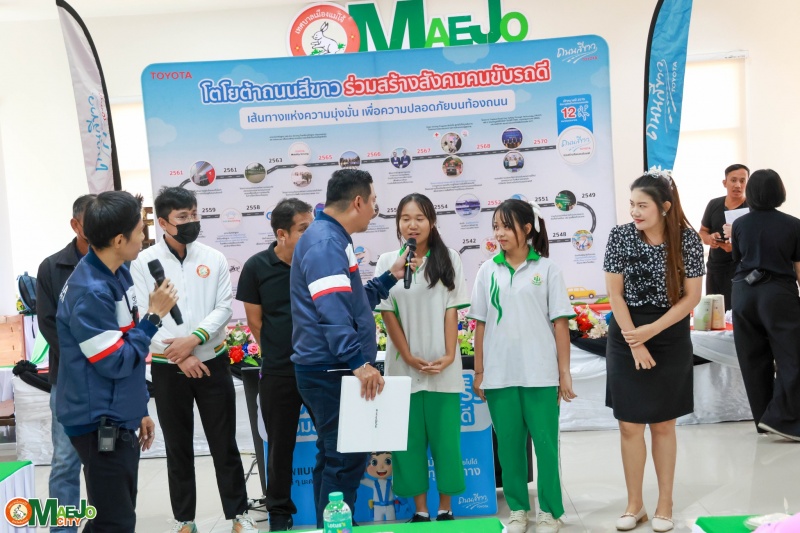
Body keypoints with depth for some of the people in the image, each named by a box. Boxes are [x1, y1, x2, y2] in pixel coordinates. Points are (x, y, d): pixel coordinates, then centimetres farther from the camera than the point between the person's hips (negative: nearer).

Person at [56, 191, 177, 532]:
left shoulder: (119, 274, 4)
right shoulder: (90, 292, -25)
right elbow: (117, 362, -22)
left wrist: (139, 409, 17)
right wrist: (154, 316, -15)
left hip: (119, 420, 9)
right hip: (100, 425, -9)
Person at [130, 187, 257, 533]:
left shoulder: (214, 258, 1)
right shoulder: (144, 263, -5)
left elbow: (224, 307, -3)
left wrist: (194, 338, -18)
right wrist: (180, 356, -14)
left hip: (213, 362, 1)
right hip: (167, 368, -1)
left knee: (224, 443, 8)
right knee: (178, 448, 11)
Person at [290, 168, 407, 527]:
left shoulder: (330, 238, 17)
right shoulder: (325, 242, -17)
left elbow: (352, 301, 22)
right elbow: (333, 311, -29)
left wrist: (391, 277, 19)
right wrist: (358, 362, -34)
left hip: (331, 369, 11)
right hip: (333, 371, -11)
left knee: (334, 457, 17)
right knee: (347, 460, -5)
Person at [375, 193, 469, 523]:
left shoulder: (448, 259, 3)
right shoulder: (388, 261, 3)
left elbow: (452, 310, 0)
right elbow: (387, 312, -1)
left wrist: (448, 355, -10)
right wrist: (408, 356, -9)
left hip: (442, 364, 0)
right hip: (403, 364, 1)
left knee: (445, 434, 4)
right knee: (410, 437, 4)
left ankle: (445, 508, 16)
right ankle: (420, 509, 15)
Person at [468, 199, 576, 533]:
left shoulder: (546, 268, 1)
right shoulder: (487, 271, 6)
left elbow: (560, 322, 0)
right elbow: (480, 324, 7)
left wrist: (564, 372, -3)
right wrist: (478, 372, 5)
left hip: (540, 373, -2)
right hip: (499, 374, 2)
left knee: (545, 442, 4)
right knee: (508, 443, 9)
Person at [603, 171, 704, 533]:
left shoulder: (688, 240, -8)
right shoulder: (620, 236, -7)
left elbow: (692, 297, -7)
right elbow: (615, 294, -6)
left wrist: (652, 330, -16)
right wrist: (636, 343, -11)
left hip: (670, 339, -1)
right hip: (626, 339, 1)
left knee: (663, 424, 9)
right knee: (629, 425, 4)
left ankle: (665, 503, 22)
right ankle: (634, 504, 18)